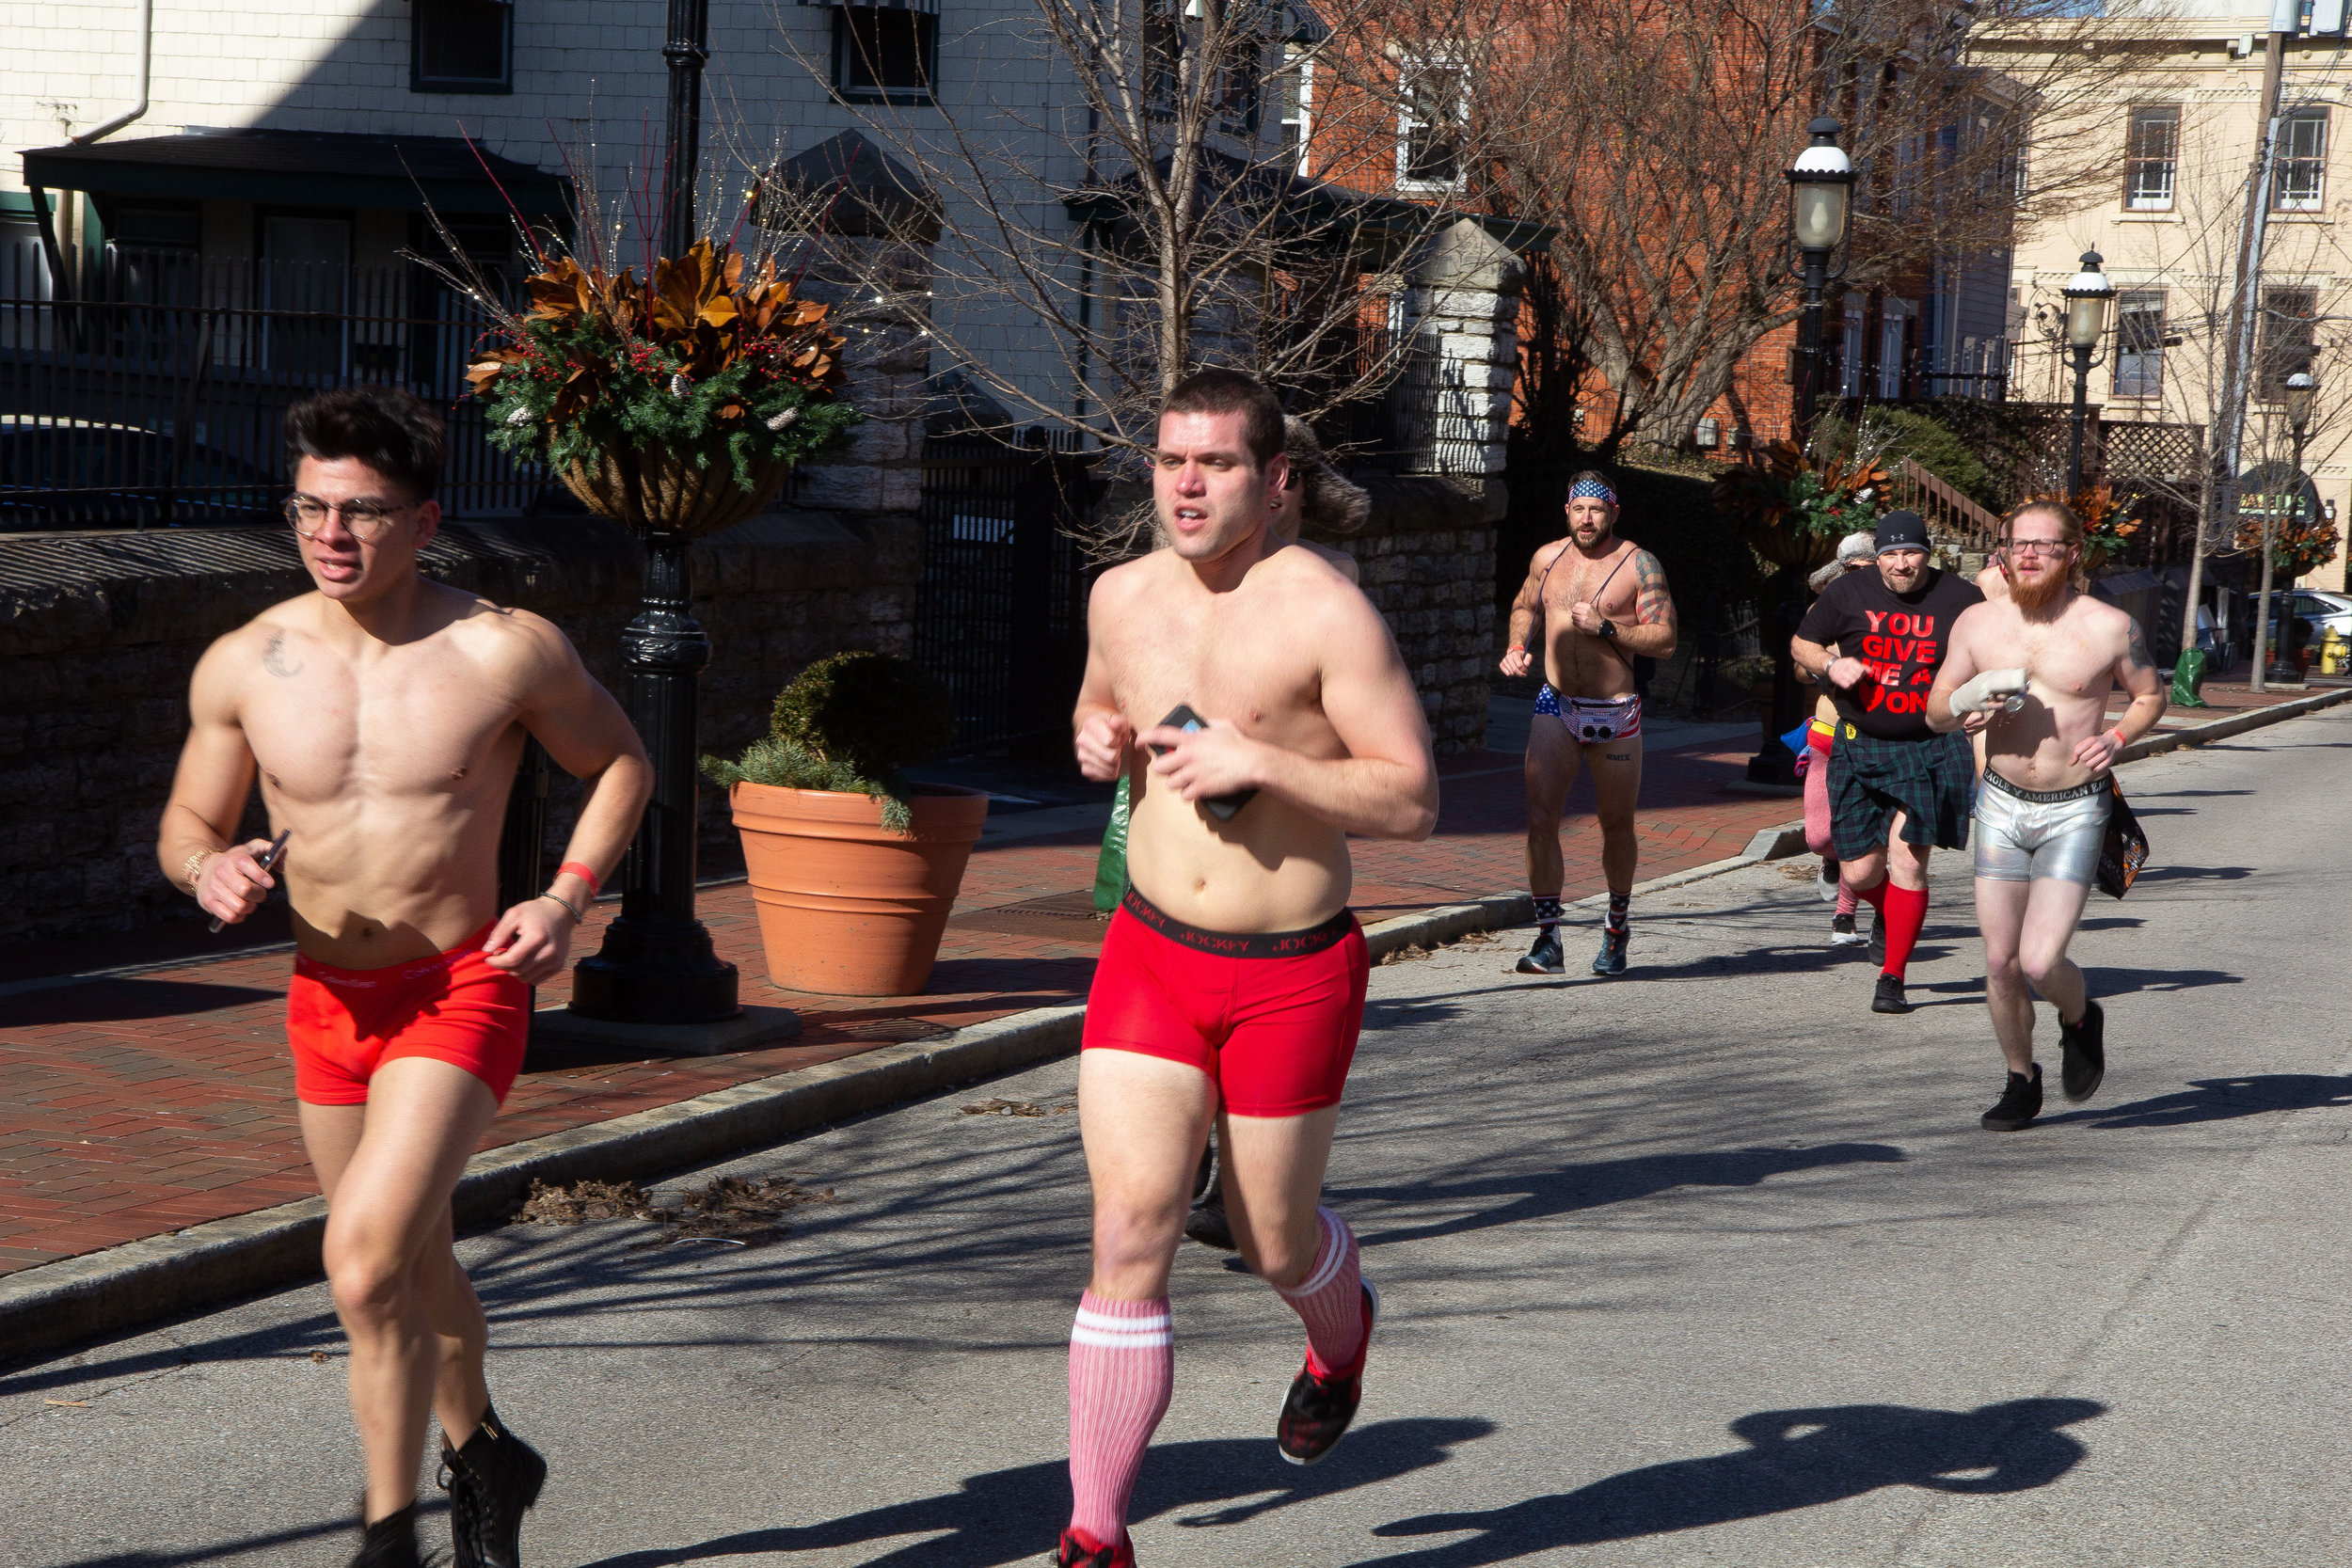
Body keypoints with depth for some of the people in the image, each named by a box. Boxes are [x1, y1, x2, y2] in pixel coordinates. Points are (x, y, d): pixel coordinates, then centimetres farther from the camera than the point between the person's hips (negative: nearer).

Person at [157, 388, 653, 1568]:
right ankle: (482, 1456, 48)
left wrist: (566, 898, -10)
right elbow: (185, 823, 8)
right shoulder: (242, 666, -5)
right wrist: (210, 870, -15)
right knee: (410, 1266, 21)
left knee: (367, 1261, -21)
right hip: (328, 994, 5)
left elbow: (620, 764, 4)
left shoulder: (507, 653, -13)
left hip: (463, 987, -4)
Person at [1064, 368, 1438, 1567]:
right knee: (1130, 1227, -8)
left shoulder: (1325, 614, -13)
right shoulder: (1121, 597, 5)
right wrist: (1098, 744, 1)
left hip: (1292, 972, -3)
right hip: (1150, 952, 3)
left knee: (1270, 1238, 12)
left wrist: (1259, 763, -25)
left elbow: (1412, 800, -14)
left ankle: (1343, 1332, 51)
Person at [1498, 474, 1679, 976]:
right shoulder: (1547, 557, 7)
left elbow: (1665, 639, -8)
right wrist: (1516, 646, 7)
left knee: (1617, 826, 9)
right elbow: (1524, 606, 26)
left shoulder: (1639, 565, -4)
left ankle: (1617, 925, 34)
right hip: (1556, 707, 2)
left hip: (1615, 713, -2)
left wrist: (1606, 627, -19)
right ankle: (1548, 939, -11)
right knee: (1540, 817, -13)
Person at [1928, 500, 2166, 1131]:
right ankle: (2021, 1081, 26)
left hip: (2075, 812, -3)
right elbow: (1935, 711, 8)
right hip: (2002, 802, 3)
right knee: (2000, 962, 4)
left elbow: (2151, 694, 9)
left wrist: (2117, 737, -11)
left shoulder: (2110, 627, -7)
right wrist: (1967, 701, -14)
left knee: (2039, 961, -14)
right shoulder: (1977, 623, 1)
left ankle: (2080, 1021, 21)